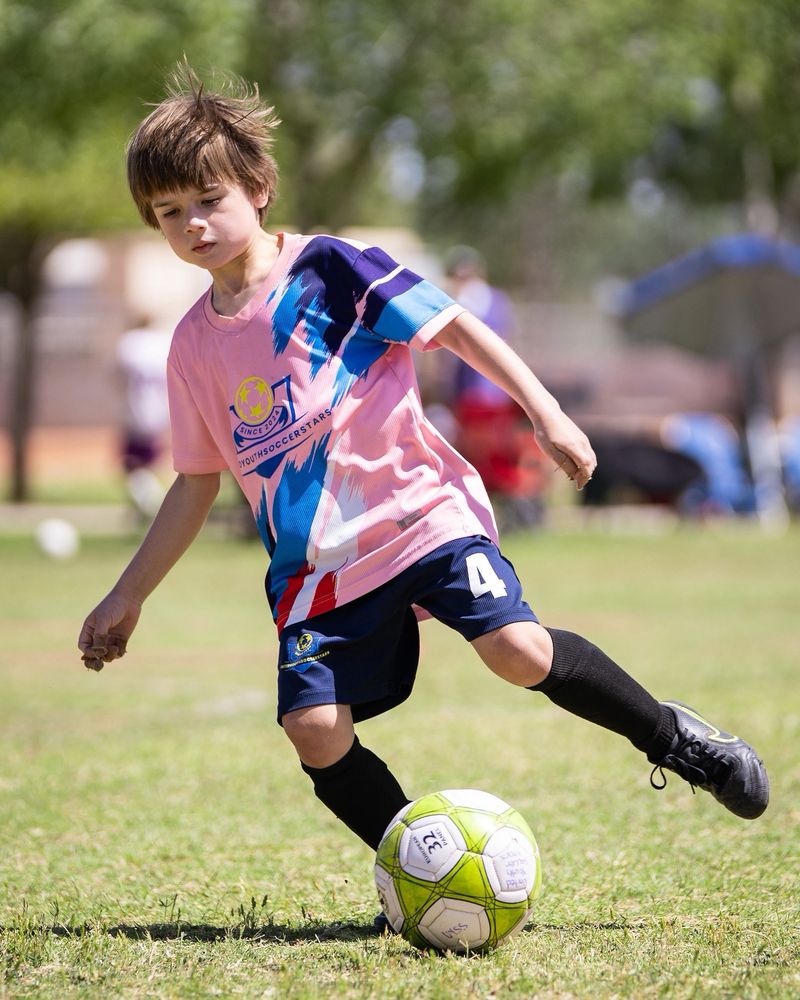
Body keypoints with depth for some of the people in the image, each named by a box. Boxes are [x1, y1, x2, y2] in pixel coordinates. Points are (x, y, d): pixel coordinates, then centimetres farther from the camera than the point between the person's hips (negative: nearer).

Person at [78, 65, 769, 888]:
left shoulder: (326, 267, -4)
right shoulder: (195, 345, 10)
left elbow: (454, 327, -2)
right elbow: (197, 484, 19)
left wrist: (546, 413, -9)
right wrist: (127, 596, 18)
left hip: (419, 512, -4)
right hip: (315, 565, 4)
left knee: (517, 648, -23)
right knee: (315, 730, -14)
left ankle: (672, 737, 0)